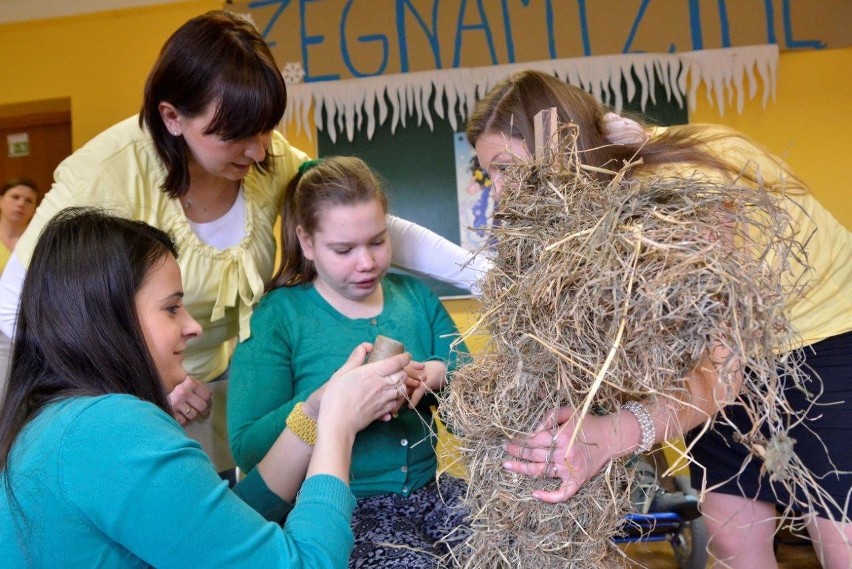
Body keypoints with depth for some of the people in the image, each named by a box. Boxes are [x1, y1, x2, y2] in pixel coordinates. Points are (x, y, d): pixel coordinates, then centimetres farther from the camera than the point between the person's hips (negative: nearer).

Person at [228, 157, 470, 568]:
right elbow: (246, 449, -12)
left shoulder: (415, 296, 8)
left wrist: (438, 376, -15)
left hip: (428, 492, 5)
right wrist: (328, 399, -27)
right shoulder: (276, 317, -6)